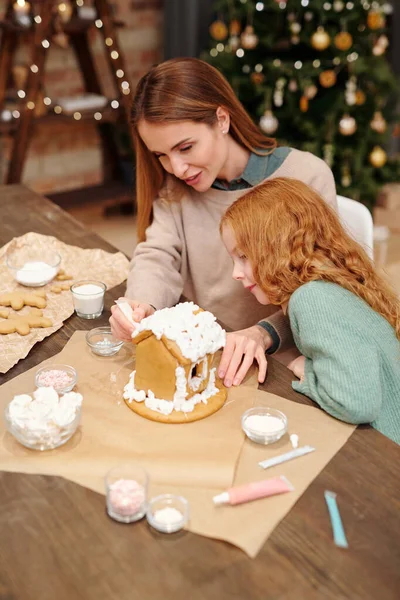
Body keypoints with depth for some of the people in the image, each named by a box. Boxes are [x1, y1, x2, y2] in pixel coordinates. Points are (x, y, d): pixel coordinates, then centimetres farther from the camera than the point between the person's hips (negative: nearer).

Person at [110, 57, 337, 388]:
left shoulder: (307, 177, -11)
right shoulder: (176, 184, 5)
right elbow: (157, 255, -3)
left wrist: (263, 334, -30)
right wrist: (143, 307, -25)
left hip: (273, 359, -3)